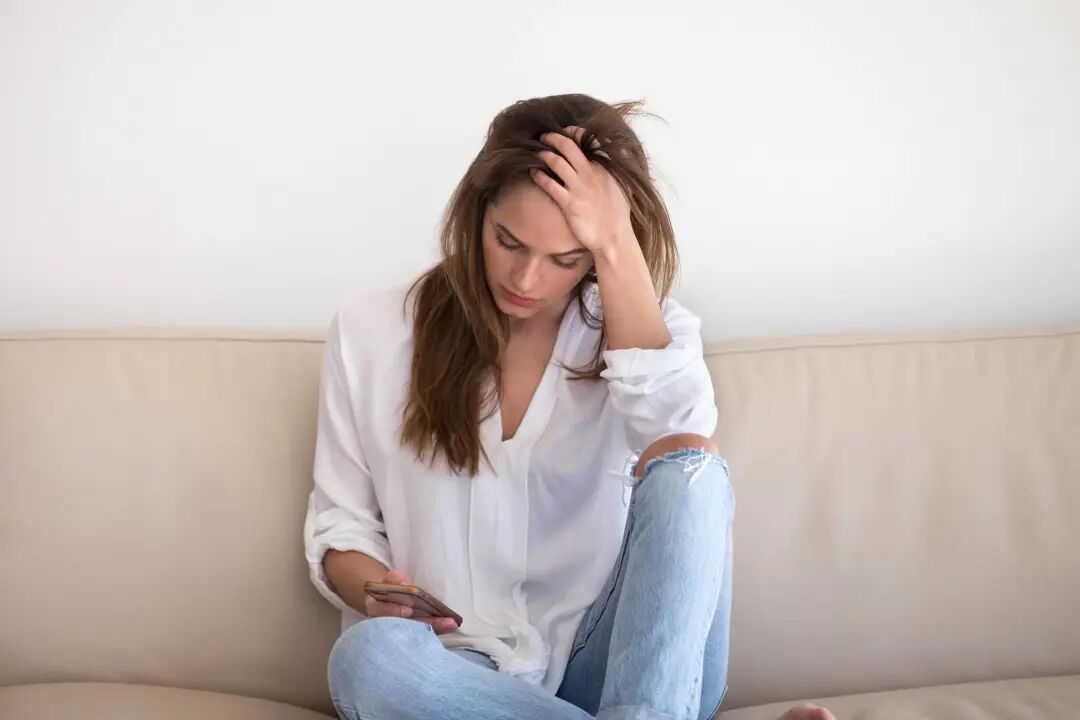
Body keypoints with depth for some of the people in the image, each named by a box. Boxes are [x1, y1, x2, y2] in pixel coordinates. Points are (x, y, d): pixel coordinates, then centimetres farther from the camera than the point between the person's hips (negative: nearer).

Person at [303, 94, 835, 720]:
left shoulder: (647, 327, 4)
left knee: (690, 466, -26)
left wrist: (617, 247, -20)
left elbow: (680, 444, -19)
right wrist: (371, 588, -13)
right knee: (369, 654, -36)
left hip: (622, 667, 0)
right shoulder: (371, 330, 5)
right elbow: (340, 520, 10)